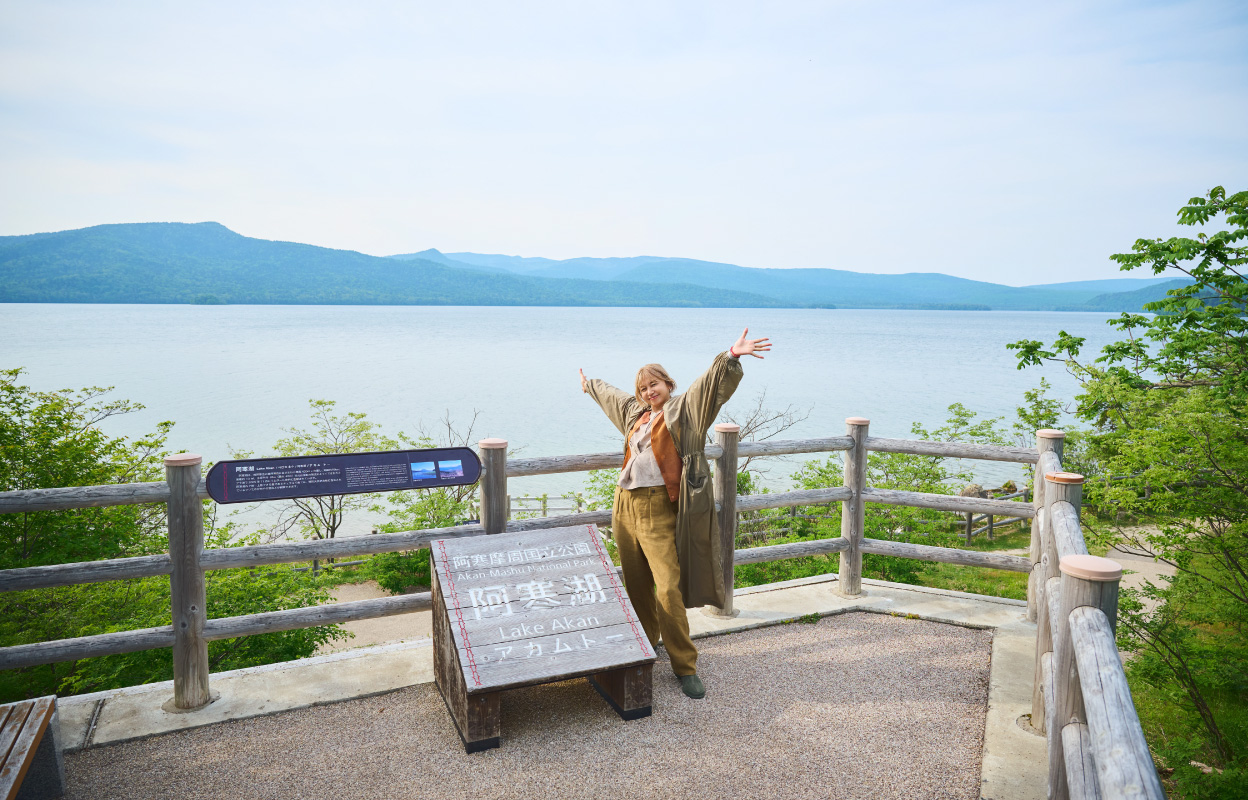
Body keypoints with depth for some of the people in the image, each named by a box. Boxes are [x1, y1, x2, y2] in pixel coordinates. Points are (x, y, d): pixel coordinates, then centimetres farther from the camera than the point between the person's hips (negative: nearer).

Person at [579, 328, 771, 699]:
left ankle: (685, 666, 0)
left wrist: (730, 358, -33)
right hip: (625, 506, 6)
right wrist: (590, 385, 56)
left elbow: (712, 382, -16)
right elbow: (610, 394, 39)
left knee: (669, 589, -12)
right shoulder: (634, 412, 18)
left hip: (659, 511, -6)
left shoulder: (684, 408, 0)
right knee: (636, 586, 13)